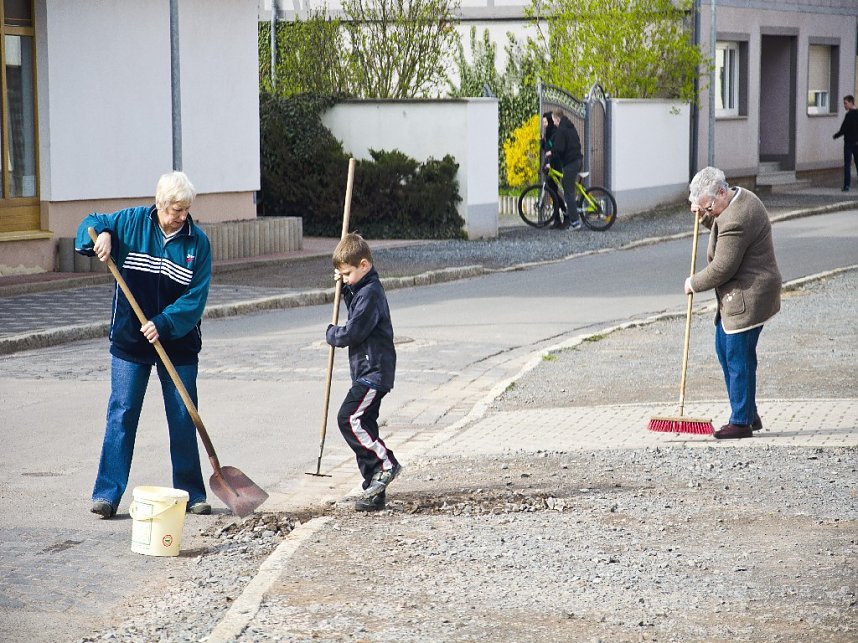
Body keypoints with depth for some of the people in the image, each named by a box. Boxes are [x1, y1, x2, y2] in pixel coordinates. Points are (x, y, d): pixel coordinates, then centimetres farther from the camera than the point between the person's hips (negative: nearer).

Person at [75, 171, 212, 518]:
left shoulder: (197, 242, -6)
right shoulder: (131, 222, -4)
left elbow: (196, 298, -9)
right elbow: (91, 224, 12)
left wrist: (163, 324, -21)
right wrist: (101, 235, -11)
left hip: (178, 343, 0)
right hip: (129, 340, 0)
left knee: (183, 418, 6)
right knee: (121, 414, -1)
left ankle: (191, 493, 16)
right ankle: (107, 493, 1)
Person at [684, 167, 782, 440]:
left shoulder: (735, 222, -26)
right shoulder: (742, 197, 7)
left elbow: (721, 268, -23)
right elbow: (720, 224, 26)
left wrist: (694, 284, -7)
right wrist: (705, 216, 7)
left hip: (746, 299, -11)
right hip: (737, 297, 11)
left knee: (738, 359, -3)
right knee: (724, 349, 17)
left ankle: (741, 422, 7)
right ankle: (749, 414, 24)